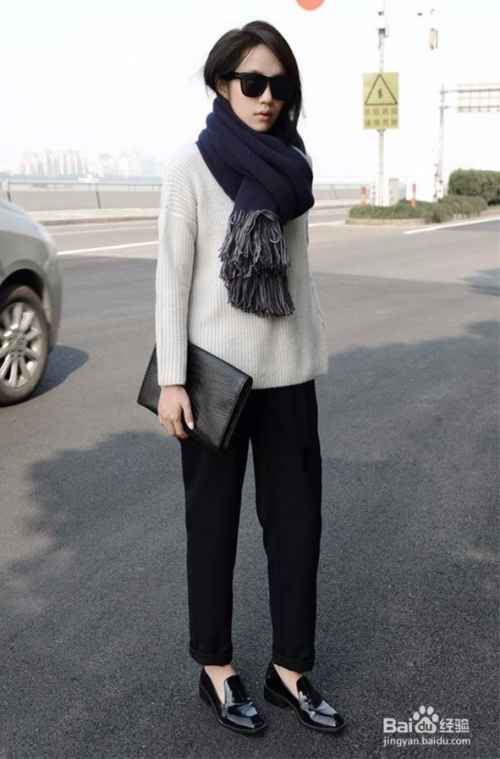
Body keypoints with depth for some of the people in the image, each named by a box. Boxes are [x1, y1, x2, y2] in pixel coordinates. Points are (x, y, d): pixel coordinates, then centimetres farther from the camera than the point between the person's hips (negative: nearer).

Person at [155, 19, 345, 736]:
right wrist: (171, 378, -12)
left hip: (288, 368, 5)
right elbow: (173, 273, -8)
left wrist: (313, 347, 11)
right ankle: (216, 668, 24)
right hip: (218, 367, -4)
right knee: (214, 518, 7)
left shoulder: (293, 162, 7)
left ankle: (289, 667, 23)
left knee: (297, 517, 8)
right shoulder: (191, 164, -6)